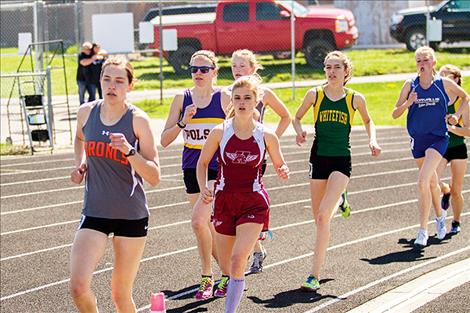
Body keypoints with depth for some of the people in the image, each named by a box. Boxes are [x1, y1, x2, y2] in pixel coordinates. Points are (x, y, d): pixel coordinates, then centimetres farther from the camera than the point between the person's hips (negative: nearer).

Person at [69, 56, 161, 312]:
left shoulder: (138, 120, -10)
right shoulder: (86, 112, 0)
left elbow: (154, 178, -13)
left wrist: (129, 150, -27)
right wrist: (80, 163, 8)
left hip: (131, 215, -2)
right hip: (94, 212, 2)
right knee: (78, 287, -15)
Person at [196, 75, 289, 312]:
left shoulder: (266, 136, -4)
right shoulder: (220, 132, -4)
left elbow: (279, 165, 9)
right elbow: (202, 163, 7)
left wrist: (283, 172, -14)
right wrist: (204, 189, -8)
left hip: (253, 204, -2)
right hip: (224, 202, 2)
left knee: (238, 260, -19)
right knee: (225, 265, 12)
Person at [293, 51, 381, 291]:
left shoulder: (355, 98, -1)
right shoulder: (315, 95, 0)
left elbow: (368, 121, 18)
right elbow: (297, 117, 13)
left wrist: (372, 140, 1)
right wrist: (299, 132, -7)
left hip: (341, 160, -2)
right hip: (319, 157, 3)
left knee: (323, 216, -17)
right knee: (319, 218, 12)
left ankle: (315, 275, -14)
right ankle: (338, 201, 52)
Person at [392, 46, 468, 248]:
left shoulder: (444, 84, -4)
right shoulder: (410, 86, 0)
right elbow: (395, 114, 0)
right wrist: (407, 103, -18)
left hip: (438, 139, -4)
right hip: (418, 140, 4)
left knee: (423, 181, -20)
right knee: (432, 182, 19)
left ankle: (423, 230, -15)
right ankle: (440, 217, 45)